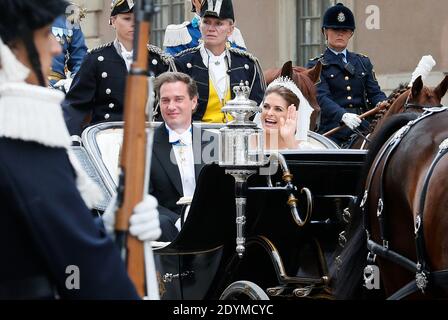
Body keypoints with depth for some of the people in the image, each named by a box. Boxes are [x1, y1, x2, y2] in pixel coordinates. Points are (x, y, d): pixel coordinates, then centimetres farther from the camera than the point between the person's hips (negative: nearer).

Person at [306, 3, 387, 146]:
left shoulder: (363, 62, 21)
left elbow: (375, 92, 12)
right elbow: (321, 97, -9)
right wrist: (343, 115, -29)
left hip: (363, 128, 4)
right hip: (333, 132, -4)